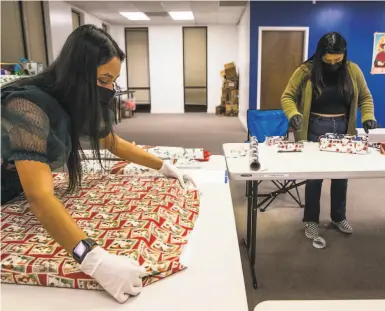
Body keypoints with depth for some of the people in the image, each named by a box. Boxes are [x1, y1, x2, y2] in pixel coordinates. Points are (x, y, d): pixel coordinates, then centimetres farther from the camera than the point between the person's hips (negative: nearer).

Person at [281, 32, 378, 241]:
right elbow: (287, 96, -7)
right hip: (315, 129, -3)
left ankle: (339, 217, 34)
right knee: (314, 175, 4)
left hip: (343, 128, 3)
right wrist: (293, 114, -26)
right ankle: (311, 220, 22)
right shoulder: (306, 71, -10)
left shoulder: (352, 70, -2)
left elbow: (365, 97, 8)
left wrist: (368, 117, -9)